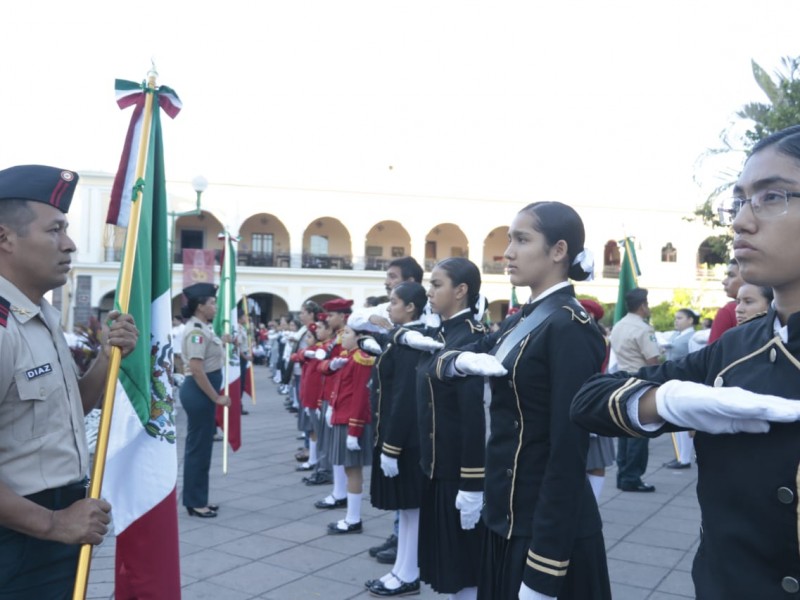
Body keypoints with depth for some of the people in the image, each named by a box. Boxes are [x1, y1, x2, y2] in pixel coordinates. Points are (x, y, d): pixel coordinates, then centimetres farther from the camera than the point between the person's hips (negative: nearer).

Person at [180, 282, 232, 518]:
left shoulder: (202, 328, 12)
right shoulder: (196, 330, -18)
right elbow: (197, 370, -24)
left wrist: (221, 343, 17)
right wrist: (217, 397, -20)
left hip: (203, 391, 10)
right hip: (199, 392, -10)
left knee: (201, 445, 15)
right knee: (198, 446, -2)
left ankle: (198, 499, 24)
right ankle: (195, 503, 8)